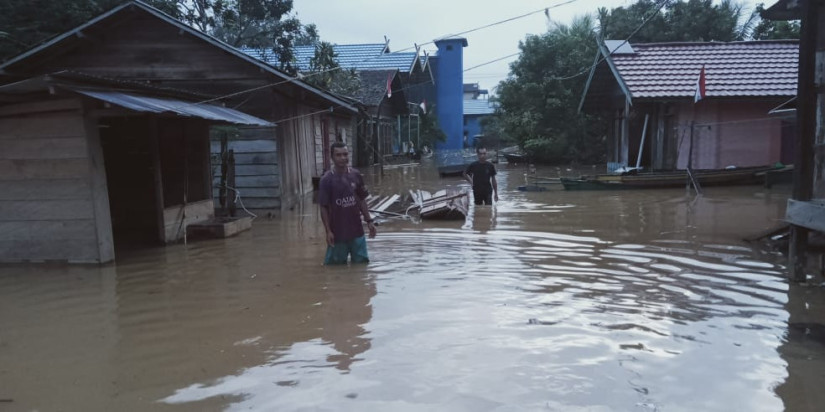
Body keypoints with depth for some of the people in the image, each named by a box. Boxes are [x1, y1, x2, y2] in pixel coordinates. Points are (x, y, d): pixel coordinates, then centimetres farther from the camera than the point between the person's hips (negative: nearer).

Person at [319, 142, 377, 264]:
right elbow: (323, 207, -8)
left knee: (361, 262, 12)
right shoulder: (326, 180, -10)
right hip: (337, 232, -4)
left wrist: (369, 221, 9)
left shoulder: (356, 175, 2)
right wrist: (328, 231, -11)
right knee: (336, 265, 5)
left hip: (356, 230, 4)